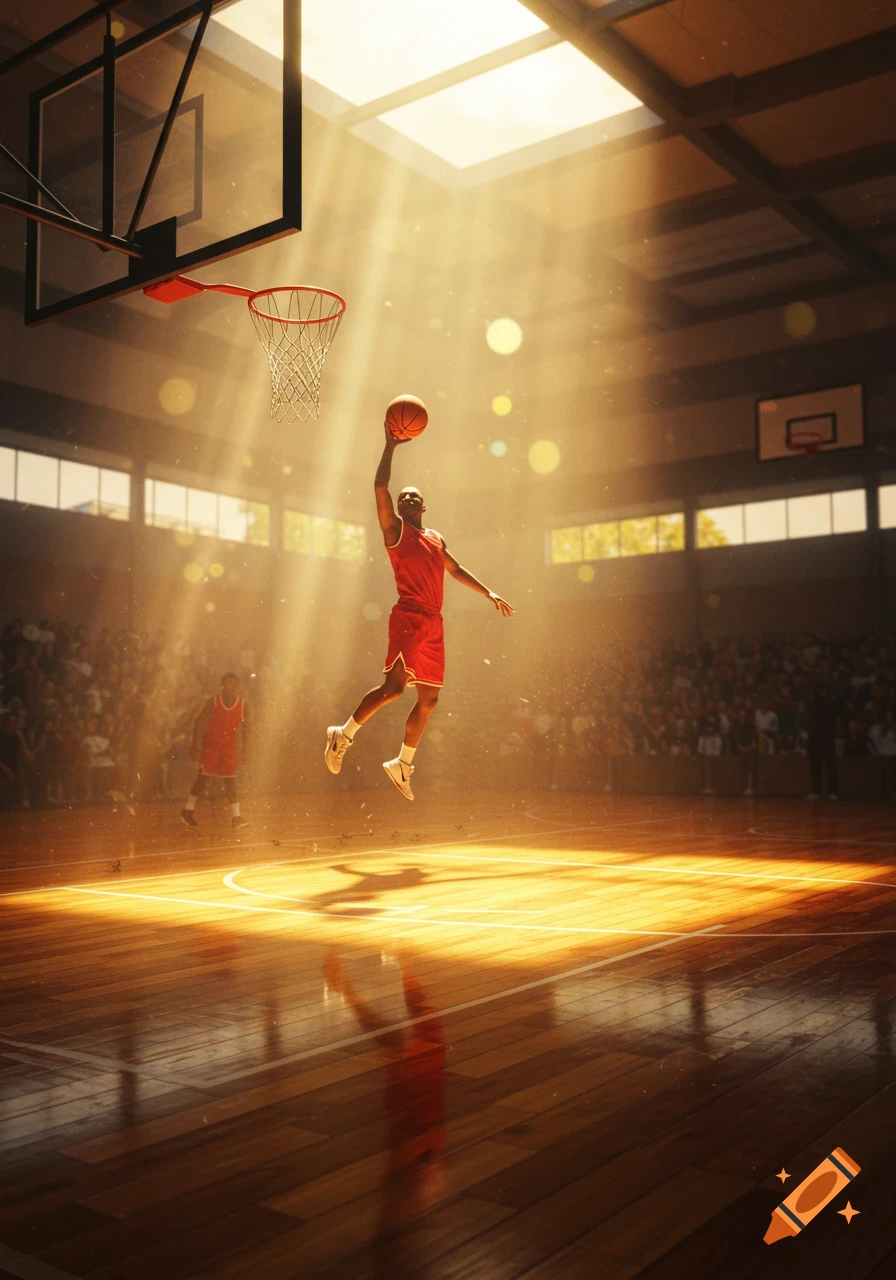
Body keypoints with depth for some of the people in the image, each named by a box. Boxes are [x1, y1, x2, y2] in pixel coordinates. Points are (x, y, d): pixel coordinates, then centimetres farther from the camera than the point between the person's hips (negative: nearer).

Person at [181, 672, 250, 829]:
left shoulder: (242, 705, -3)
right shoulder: (213, 702, -8)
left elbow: (246, 728, 3)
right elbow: (199, 721, -3)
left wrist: (245, 749, -1)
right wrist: (194, 744, -6)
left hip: (229, 746, 2)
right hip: (210, 744, -2)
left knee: (231, 781, -1)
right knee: (202, 777, 1)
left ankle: (236, 817, -1)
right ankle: (188, 810, 17)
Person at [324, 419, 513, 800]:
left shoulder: (436, 539, 23)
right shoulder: (395, 530, 5)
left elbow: (456, 570, 35)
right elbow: (379, 488, -8)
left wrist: (489, 594, 30)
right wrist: (390, 446, -11)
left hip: (434, 624, 7)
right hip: (408, 618, -7)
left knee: (429, 699, 7)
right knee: (395, 685, -21)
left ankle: (402, 765, 19)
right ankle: (343, 734, -4)